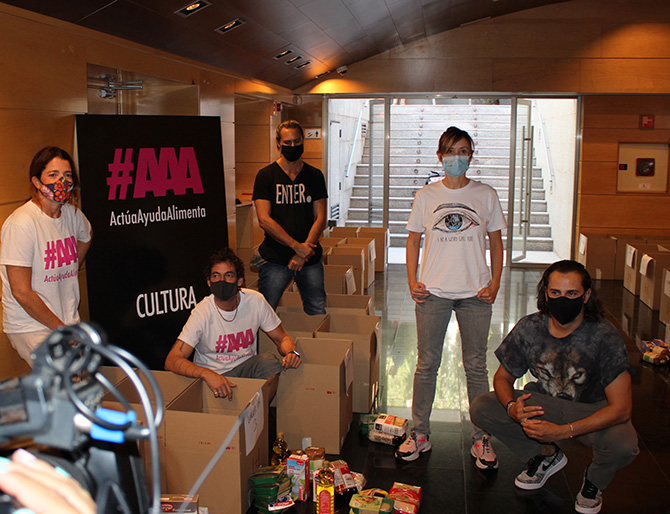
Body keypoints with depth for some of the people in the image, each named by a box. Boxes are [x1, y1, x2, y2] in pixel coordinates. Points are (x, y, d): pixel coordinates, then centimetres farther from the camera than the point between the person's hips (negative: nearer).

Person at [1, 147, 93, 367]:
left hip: (68, 320, 7)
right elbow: (21, 292, -19)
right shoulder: (21, 223, -18)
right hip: (31, 327, -7)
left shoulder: (73, 214, 3)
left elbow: (86, 236, 30)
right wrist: (61, 329, -12)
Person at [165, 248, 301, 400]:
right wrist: (207, 374, -44)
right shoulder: (202, 313, -18)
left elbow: (282, 338, 3)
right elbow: (171, 361, -25)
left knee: (270, 360, -27)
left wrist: (291, 352, -23)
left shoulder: (255, 300, -8)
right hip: (214, 374, -3)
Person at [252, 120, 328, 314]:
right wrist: (297, 246, -15)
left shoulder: (315, 175, 8)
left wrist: (304, 252, -10)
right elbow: (264, 219, -9)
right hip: (274, 259, -2)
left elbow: (320, 218, 3)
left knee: (318, 314, 7)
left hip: (310, 259, 3)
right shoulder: (266, 175, -1)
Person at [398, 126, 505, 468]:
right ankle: (419, 434, 19)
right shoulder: (426, 196, 5)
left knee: (476, 366, 7)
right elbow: (414, 239, 9)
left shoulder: (486, 195, 5)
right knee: (427, 364, 6)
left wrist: (494, 284, -1)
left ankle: (481, 439, 19)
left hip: (475, 293, 0)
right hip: (433, 291, 0)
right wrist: (412, 282, -1)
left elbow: (496, 242, 9)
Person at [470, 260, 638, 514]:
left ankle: (594, 480, 5)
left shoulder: (604, 336, -25)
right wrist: (512, 407, -26)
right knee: (481, 409, -14)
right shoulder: (529, 328, -16)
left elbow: (621, 408, -26)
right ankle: (547, 455, 10)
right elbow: (503, 377, -2)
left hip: (594, 410, -3)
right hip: (545, 402, 3)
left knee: (623, 445, -35)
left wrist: (563, 431, -34)